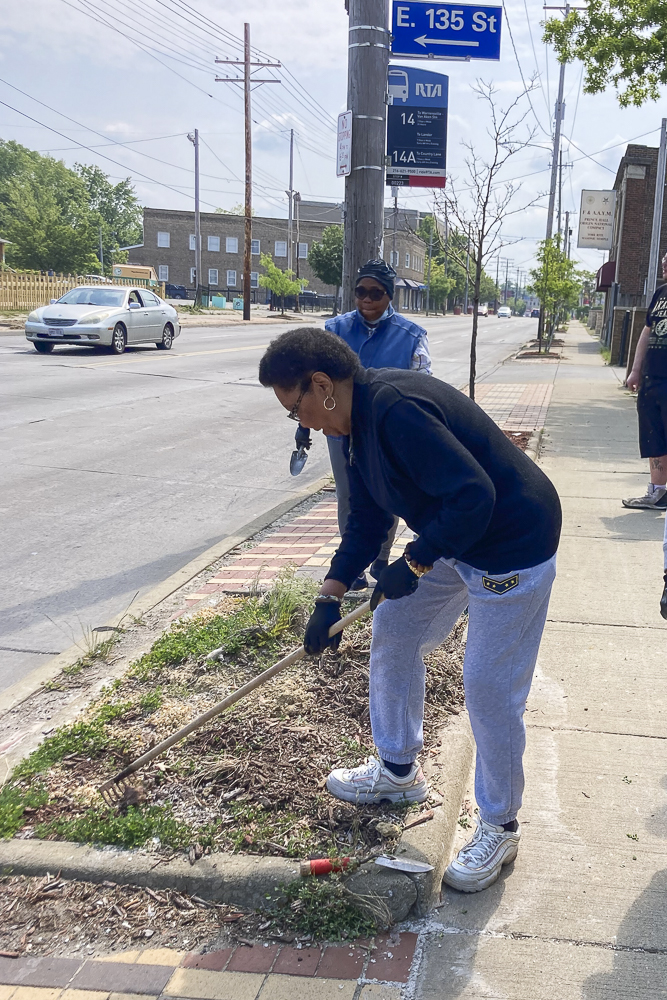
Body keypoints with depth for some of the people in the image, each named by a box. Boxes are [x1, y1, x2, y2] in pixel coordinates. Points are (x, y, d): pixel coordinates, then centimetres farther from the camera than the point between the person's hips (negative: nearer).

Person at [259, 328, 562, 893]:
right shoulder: (361, 420, 4)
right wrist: (330, 597, 7)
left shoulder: (397, 409, -29)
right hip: (450, 544, 10)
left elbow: (472, 496, -34)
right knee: (393, 632, 16)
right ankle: (399, 772, 34)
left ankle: (501, 828, 16)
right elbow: (366, 521, 12)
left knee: (489, 689, -5)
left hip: (513, 548, -10)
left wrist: (413, 564, -22)